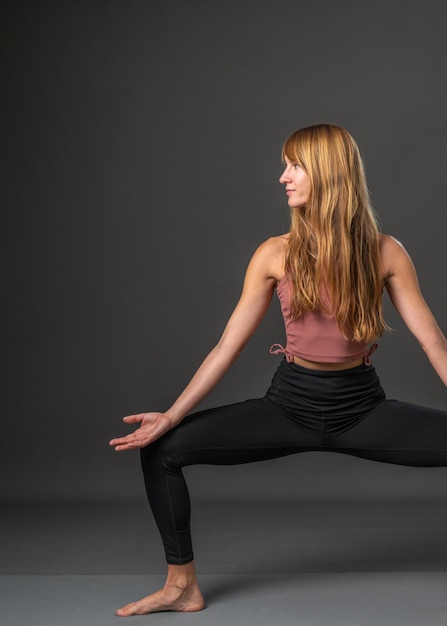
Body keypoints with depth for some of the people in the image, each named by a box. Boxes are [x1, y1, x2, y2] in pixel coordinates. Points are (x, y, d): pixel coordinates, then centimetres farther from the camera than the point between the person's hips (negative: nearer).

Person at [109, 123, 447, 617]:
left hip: (362, 408, -1)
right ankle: (182, 586, 9)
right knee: (163, 450, -9)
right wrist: (172, 415, -6)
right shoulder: (276, 255, -3)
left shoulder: (385, 253, -5)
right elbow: (228, 345, -2)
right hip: (291, 404, 1)